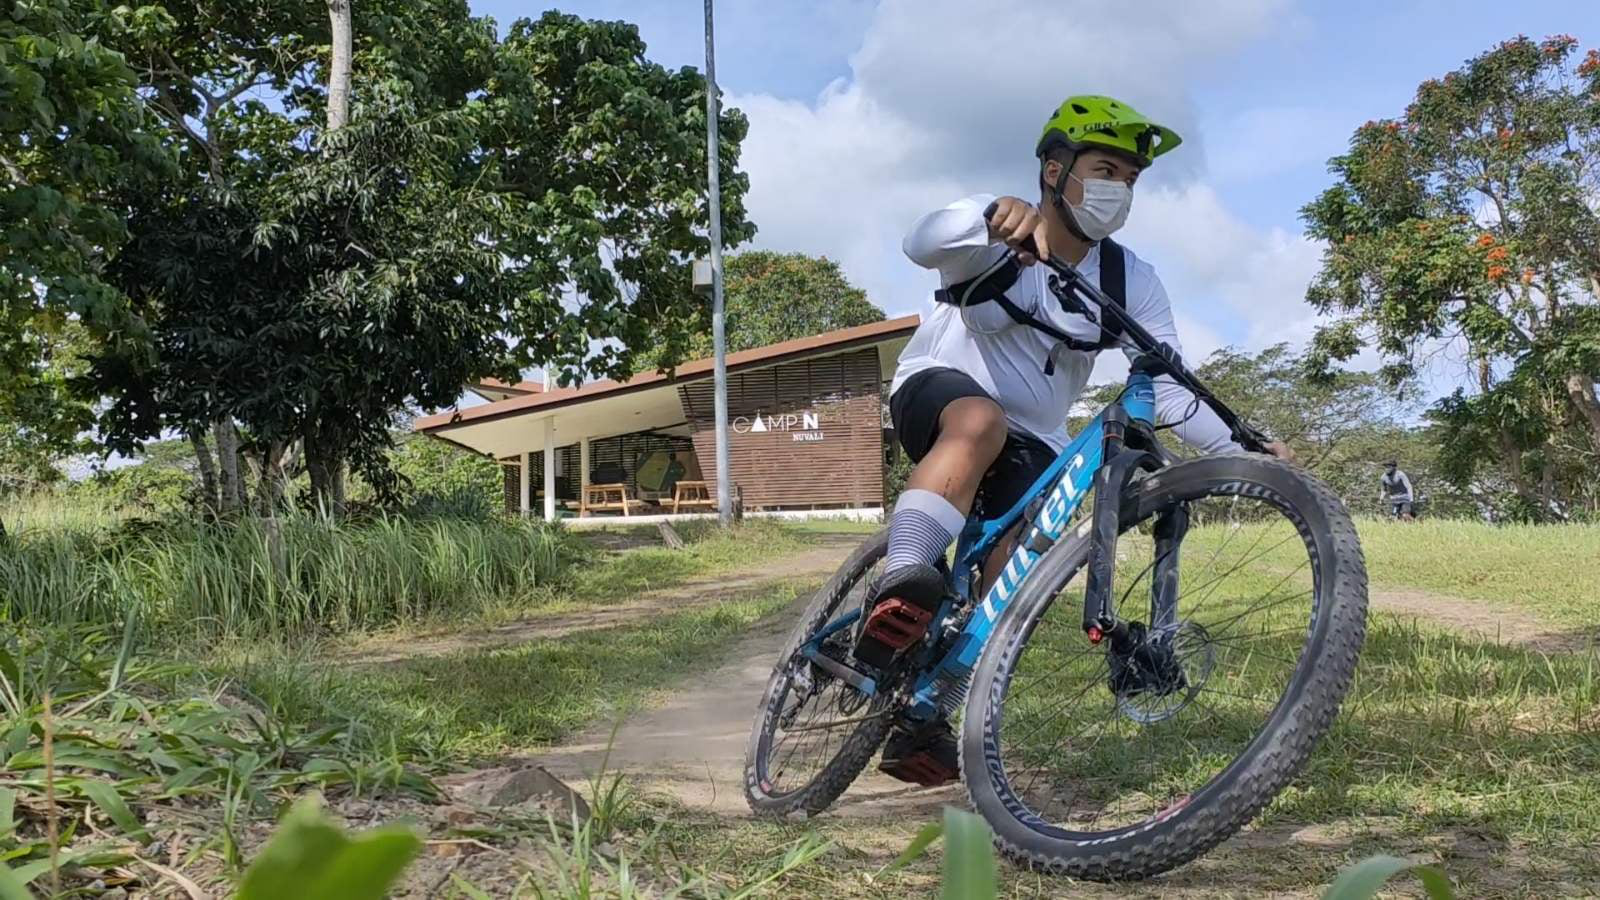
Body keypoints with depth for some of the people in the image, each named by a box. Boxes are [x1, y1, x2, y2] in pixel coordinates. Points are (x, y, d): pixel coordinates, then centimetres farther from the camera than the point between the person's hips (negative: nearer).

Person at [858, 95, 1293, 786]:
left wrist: (1244, 449, -26)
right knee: (981, 421, -40)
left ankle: (919, 724, -2)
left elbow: (1168, 387, -11)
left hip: (1030, 440, 4)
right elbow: (923, 242, -38)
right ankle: (897, 588, -49)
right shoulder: (995, 236, -14)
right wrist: (995, 212, -59)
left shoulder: (1131, 281, -6)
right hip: (937, 392, -4)